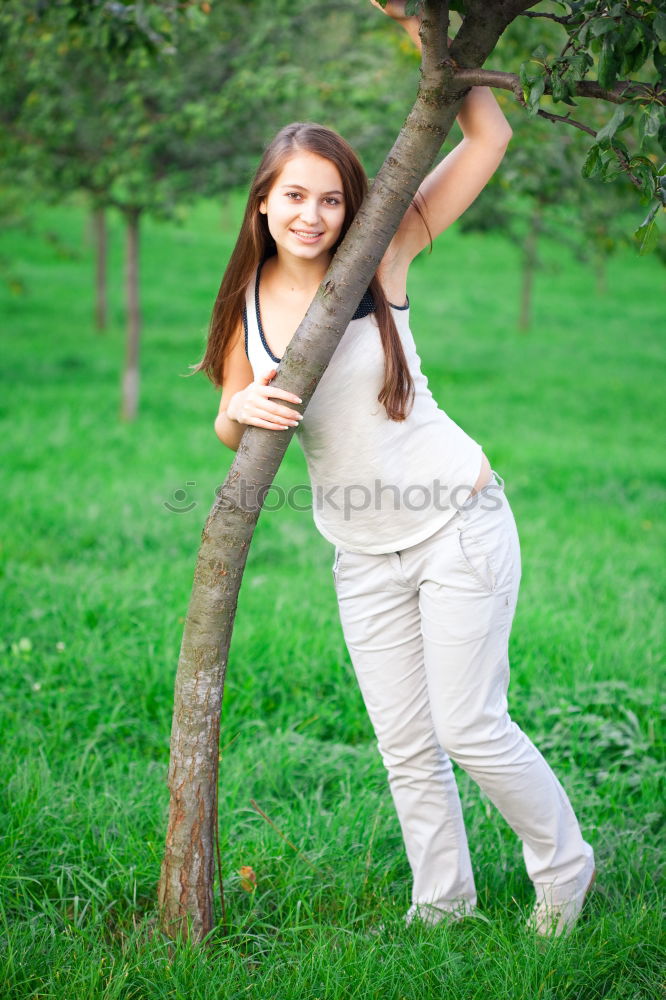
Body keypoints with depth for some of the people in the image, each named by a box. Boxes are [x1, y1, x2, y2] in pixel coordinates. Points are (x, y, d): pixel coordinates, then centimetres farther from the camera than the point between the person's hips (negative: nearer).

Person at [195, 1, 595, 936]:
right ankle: (442, 901, 27)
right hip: (364, 553, 4)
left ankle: (564, 867, 22)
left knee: (468, 725, -2)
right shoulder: (250, 299, -1)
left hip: (458, 522, -4)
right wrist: (239, 409, -17)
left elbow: (489, 136, -12)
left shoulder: (382, 258, -11)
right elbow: (231, 429, 7)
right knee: (405, 744, 9)